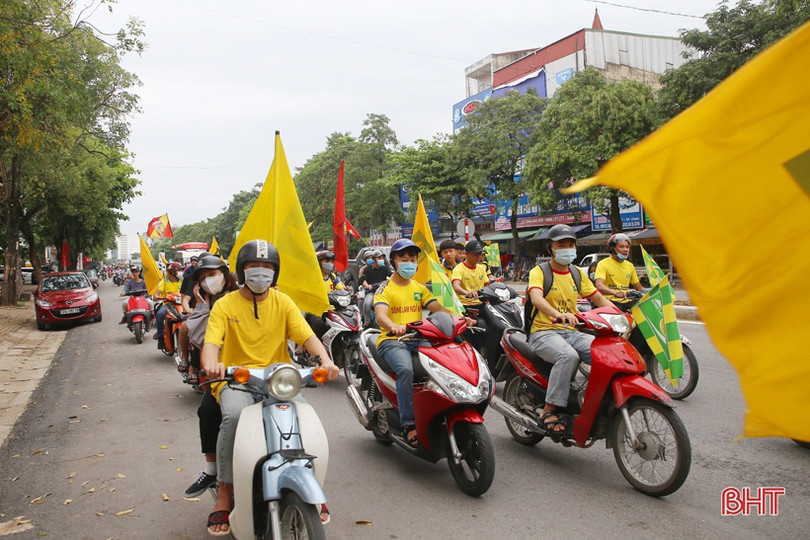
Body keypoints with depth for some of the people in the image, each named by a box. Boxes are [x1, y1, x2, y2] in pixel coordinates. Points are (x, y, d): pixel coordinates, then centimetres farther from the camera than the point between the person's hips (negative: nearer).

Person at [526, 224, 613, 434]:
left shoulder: (577, 273, 17)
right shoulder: (539, 271, -3)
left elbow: (599, 298, 15)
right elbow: (536, 298, -23)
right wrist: (558, 314, -43)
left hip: (571, 332, 5)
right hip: (543, 332, -5)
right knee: (568, 356, -36)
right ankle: (549, 409, -26)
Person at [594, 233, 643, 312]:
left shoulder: (629, 265, 20)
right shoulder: (603, 264, -1)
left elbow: (638, 287, 25)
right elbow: (599, 286, -17)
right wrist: (615, 293, -35)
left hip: (626, 301, 6)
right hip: (611, 301, -6)